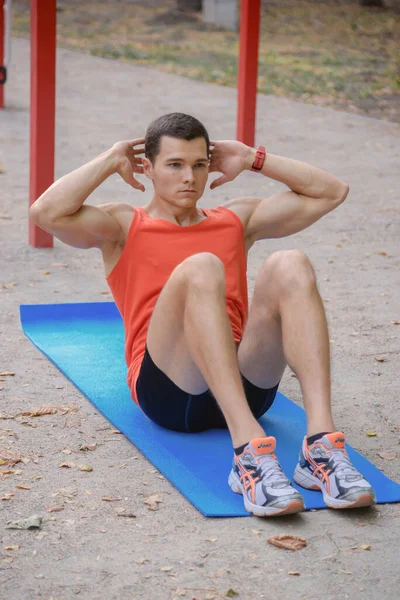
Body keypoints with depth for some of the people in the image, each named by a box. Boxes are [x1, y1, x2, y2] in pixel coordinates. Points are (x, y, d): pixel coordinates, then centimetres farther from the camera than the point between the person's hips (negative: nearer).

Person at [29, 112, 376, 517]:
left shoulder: (236, 220, 28)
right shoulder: (123, 226, 19)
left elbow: (331, 192, 24)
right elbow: (46, 213, -1)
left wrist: (252, 159, 22)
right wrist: (112, 161, 9)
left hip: (246, 384, 3)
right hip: (168, 390, -3)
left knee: (289, 266, -23)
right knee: (200, 269, -32)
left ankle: (321, 445, -40)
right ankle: (249, 452, -49)